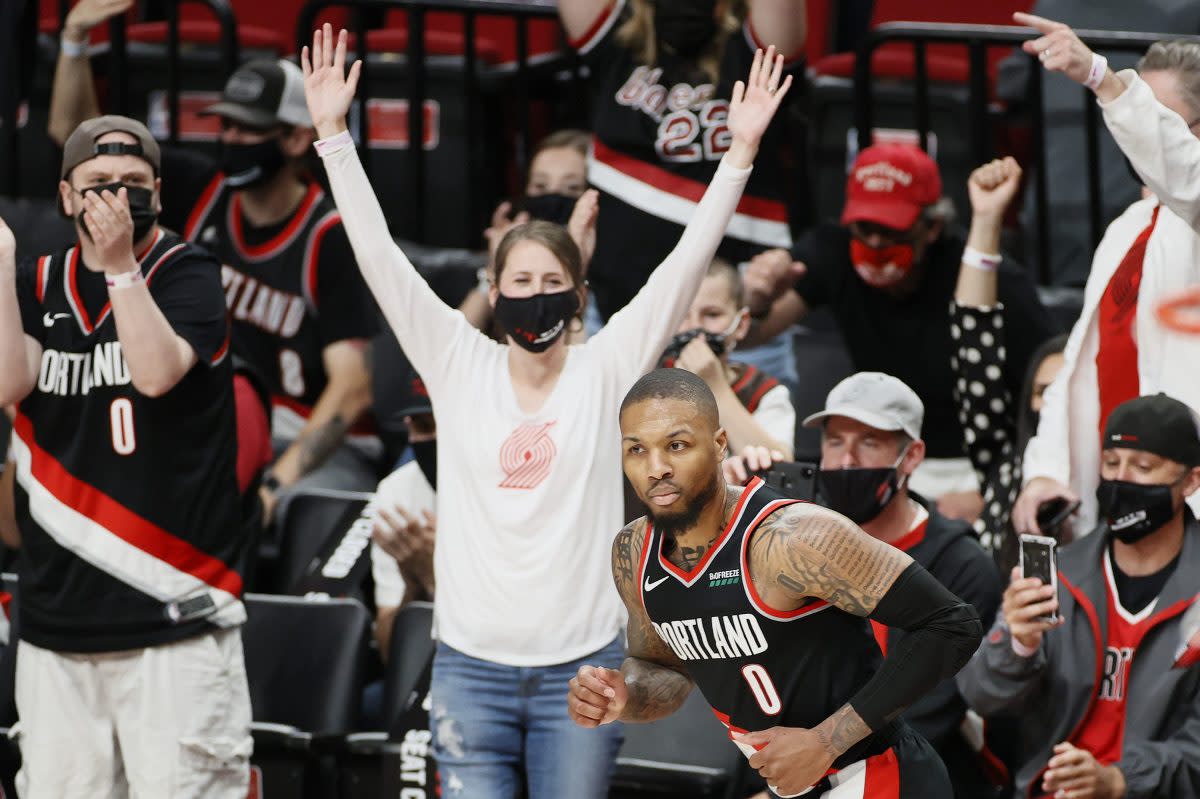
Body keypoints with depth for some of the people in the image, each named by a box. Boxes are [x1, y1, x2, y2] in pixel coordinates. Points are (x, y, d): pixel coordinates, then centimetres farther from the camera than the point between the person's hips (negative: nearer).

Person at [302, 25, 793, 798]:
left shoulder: (607, 370, 2)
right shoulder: (460, 365, 4)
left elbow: (687, 263, -2)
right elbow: (379, 257, 1)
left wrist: (741, 149, -9)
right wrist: (334, 134, -3)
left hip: (580, 667, 0)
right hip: (471, 666, 0)